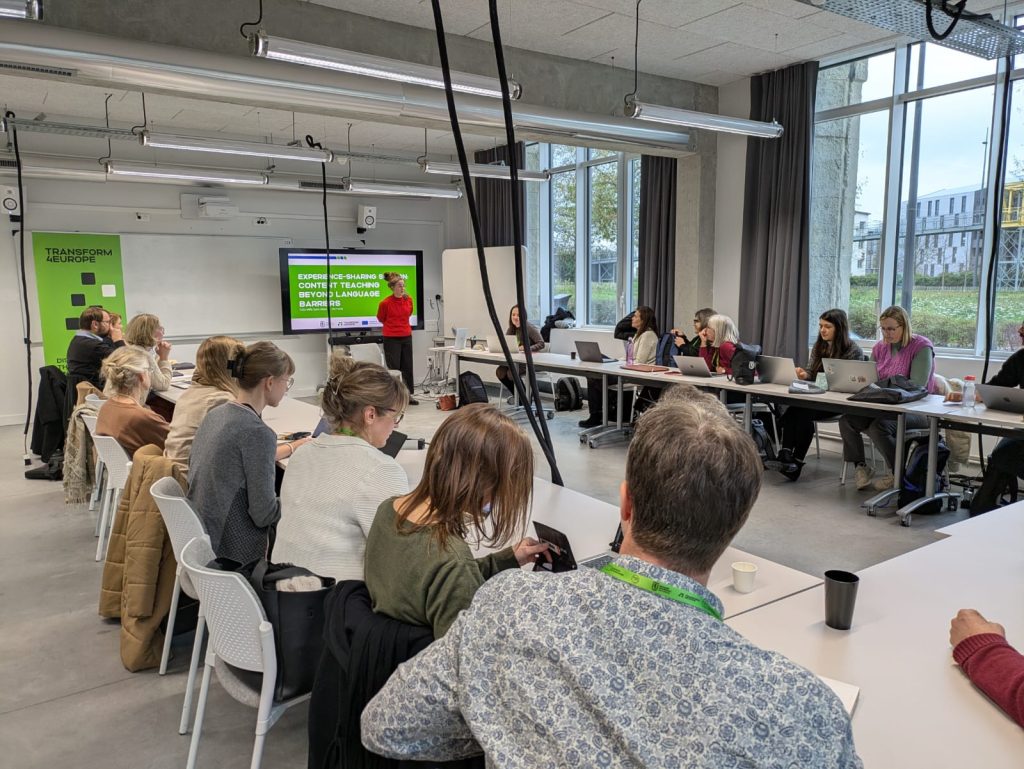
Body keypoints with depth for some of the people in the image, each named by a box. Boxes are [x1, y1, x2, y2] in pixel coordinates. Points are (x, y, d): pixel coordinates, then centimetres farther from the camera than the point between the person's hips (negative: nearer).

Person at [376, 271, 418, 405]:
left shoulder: (409, 299, -1)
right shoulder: (385, 303, -14)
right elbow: (381, 318, 4)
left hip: (406, 337, 5)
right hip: (391, 339, -5)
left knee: (407, 367, 10)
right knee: (394, 368, -1)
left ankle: (408, 395, 19)